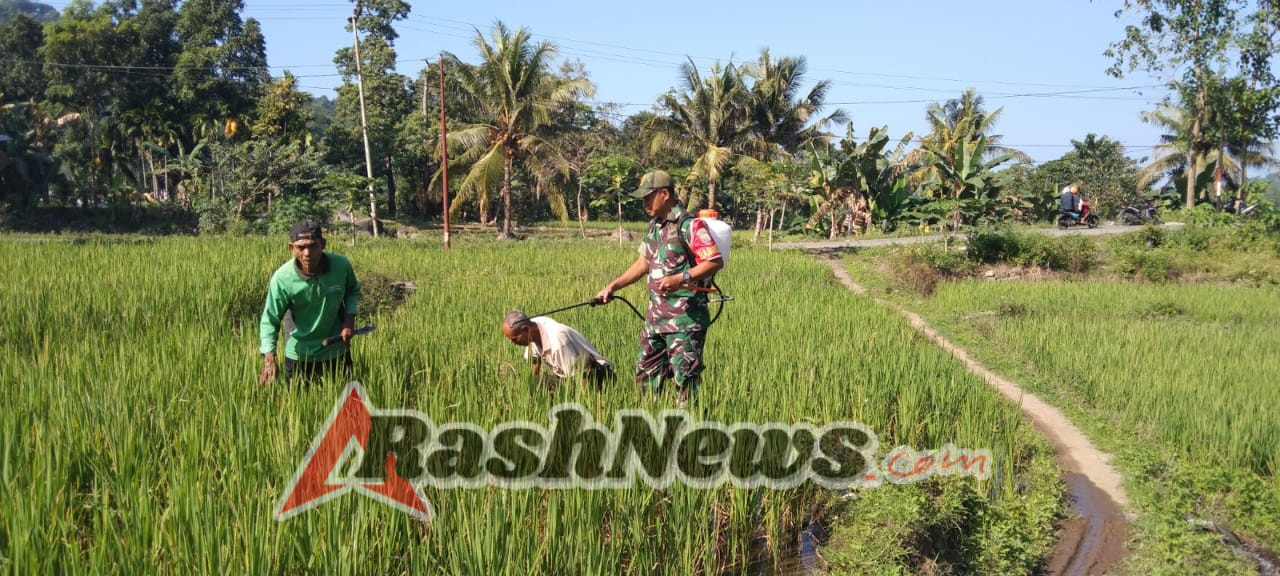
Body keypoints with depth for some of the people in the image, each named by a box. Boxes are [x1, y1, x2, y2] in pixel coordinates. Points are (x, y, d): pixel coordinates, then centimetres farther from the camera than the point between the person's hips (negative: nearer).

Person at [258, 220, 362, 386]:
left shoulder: (341, 265, -17)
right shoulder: (282, 278, -23)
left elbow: (353, 290, 5)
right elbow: (270, 320, -18)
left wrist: (350, 317, -13)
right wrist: (269, 358, -31)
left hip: (337, 351, 2)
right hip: (299, 355, -2)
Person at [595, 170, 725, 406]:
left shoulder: (690, 226, -13)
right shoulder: (654, 226, 14)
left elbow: (716, 261, -18)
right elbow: (643, 263, 22)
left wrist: (681, 278, -26)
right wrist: (612, 286, 16)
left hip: (685, 315, -9)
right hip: (656, 313, 9)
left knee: (685, 374, -7)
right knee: (646, 371, 14)